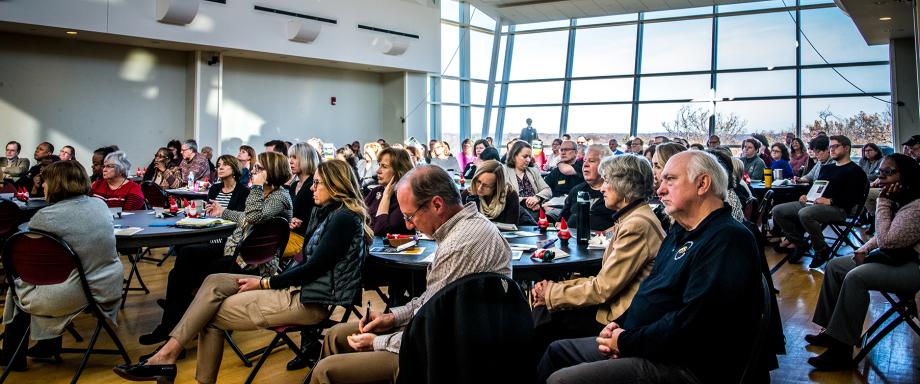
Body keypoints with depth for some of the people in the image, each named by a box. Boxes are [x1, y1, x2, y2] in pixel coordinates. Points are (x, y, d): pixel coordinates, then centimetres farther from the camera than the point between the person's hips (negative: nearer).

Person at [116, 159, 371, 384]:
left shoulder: (344, 218, -15)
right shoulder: (328, 213, 15)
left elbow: (314, 267, -19)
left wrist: (264, 283, -10)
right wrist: (266, 282, 1)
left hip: (311, 300, -9)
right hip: (298, 287, 9)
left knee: (211, 315, -8)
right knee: (215, 283, -2)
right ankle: (167, 354, -8)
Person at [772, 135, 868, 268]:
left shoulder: (855, 171, 1)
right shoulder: (826, 168, 26)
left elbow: (856, 198, -11)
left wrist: (830, 201, -20)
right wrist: (806, 196, 8)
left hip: (837, 208, -8)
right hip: (814, 203, 8)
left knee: (805, 213, -39)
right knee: (778, 211, -7)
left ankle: (822, 250, -17)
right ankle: (800, 243, 1)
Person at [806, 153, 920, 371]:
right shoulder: (897, 201, 8)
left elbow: (886, 240, -27)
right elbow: (882, 237, 20)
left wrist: (884, 202, -21)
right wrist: (864, 248, 1)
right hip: (895, 258, 11)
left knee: (855, 277, -30)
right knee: (834, 266, 6)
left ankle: (842, 351, -25)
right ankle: (832, 332, 8)